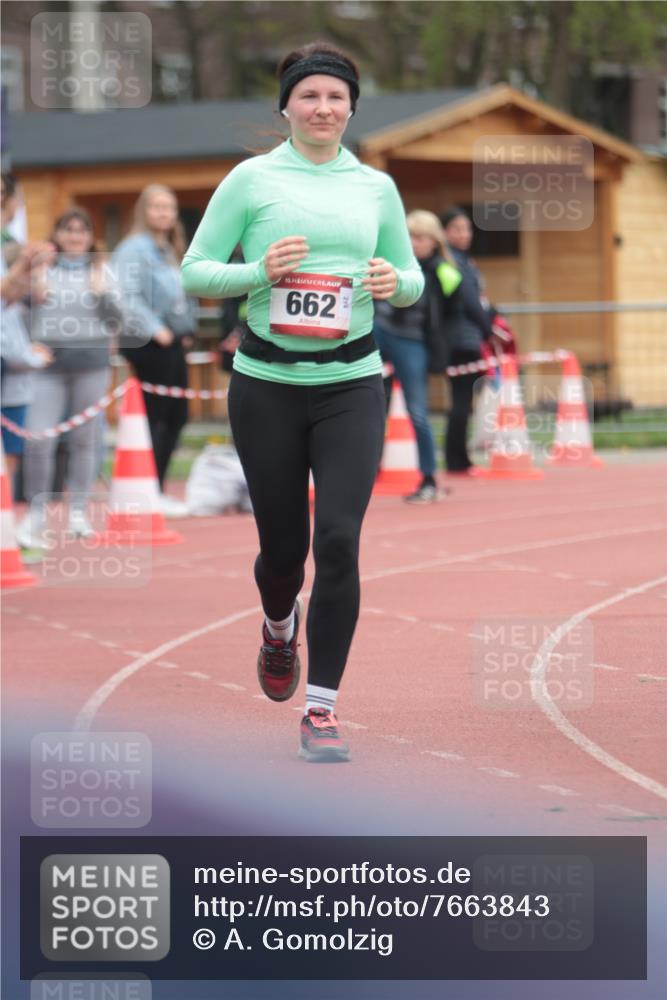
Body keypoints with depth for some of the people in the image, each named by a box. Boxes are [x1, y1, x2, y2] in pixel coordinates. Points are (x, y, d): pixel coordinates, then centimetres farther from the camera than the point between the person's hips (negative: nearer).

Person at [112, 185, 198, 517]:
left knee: (176, 416, 10)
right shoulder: (135, 249, -10)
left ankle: (156, 490, 17)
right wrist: (153, 328, -25)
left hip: (172, 341, 9)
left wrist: (185, 328, 13)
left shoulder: (169, 250, 18)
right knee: (154, 416, -8)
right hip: (147, 343, -9)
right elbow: (129, 296, -20)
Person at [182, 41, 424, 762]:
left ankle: (322, 709, -4)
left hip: (351, 385, 1)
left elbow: (412, 279, 17)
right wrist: (261, 271, -16)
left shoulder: (376, 186, 8)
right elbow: (195, 270, 1)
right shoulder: (252, 179, 0)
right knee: (284, 545, 7)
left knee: (339, 541, -12)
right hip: (266, 384, -1)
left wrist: (395, 281, -7)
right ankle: (279, 629, 44)